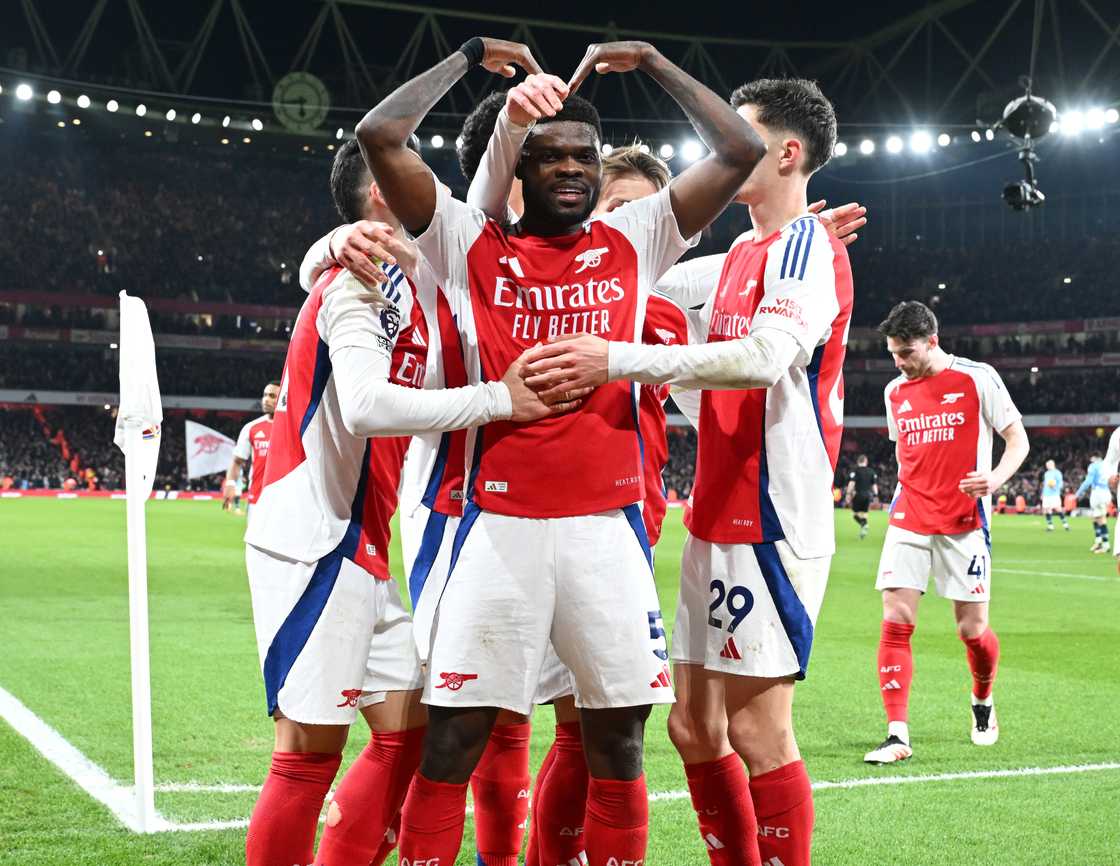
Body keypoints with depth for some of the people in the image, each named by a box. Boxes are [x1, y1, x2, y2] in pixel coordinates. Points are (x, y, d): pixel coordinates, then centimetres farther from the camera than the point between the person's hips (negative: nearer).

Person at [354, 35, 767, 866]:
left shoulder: (633, 241, 11)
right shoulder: (471, 244, 6)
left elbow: (741, 151, 8)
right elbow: (380, 135, -2)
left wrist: (649, 62, 13)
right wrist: (472, 56, 8)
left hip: (609, 526, 2)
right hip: (501, 527, -1)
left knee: (619, 739, 8)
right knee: (451, 741, 0)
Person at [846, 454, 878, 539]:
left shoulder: (855, 471, -3)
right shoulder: (871, 471, 8)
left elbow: (851, 483, -11)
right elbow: (875, 484, 8)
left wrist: (849, 494, -9)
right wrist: (876, 496, 11)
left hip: (858, 495, -4)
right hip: (868, 495, 4)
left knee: (855, 514, 5)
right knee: (864, 514, 14)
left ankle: (863, 525, -21)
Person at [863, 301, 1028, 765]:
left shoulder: (977, 378, -4)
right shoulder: (895, 392, 10)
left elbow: (1017, 438, -3)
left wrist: (995, 478, -21)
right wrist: (907, 494, 15)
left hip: (964, 524, -3)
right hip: (908, 523, 3)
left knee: (972, 629, 1)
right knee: (895, 621, -10)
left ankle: (983, 701, 33)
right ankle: (898, 735, -8)